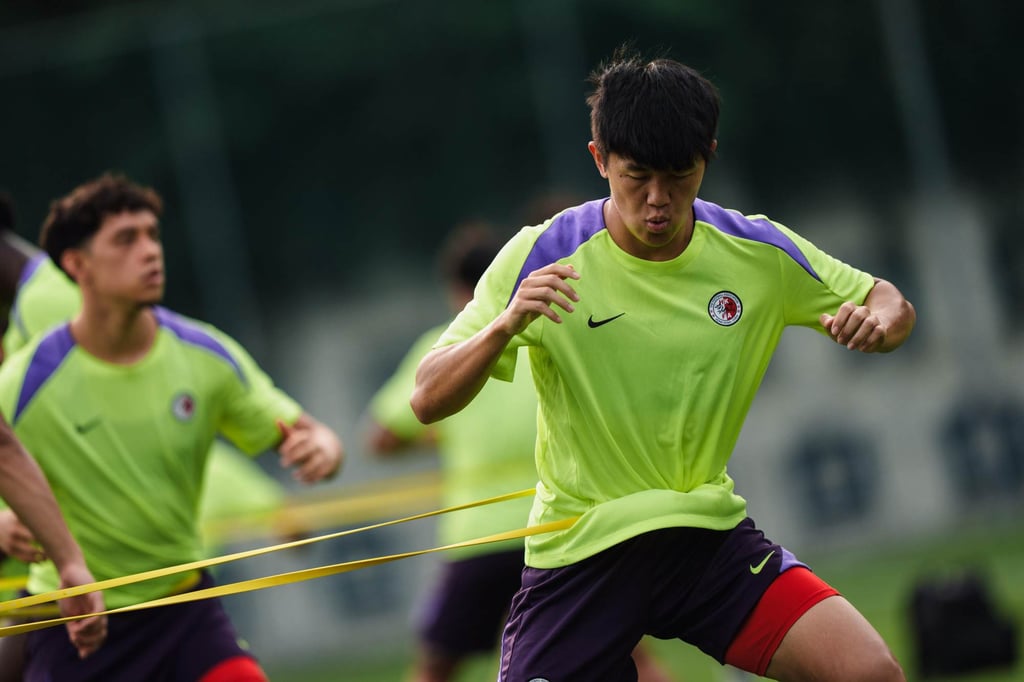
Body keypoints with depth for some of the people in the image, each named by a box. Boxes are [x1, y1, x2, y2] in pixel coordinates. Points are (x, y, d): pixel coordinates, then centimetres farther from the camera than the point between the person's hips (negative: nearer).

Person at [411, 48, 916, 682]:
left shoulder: (759, 251, -3)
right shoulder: (542, 258, -10)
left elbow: (892, 306, 10)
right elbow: (428, 401, -13)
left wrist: (878, 320, -15)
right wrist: (505, 325, -32)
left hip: (712, 532, 2)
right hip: (581, 550, -1)